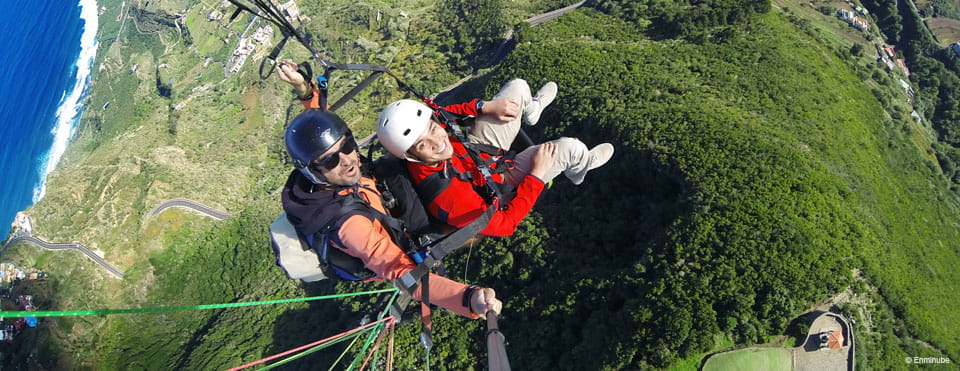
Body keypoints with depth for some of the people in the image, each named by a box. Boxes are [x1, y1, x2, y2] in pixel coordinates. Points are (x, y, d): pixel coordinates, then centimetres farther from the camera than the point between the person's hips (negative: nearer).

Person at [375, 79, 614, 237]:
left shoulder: (424, 127, -28)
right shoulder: (448, 199, -44)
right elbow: (505, 224, -30)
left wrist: (485, 106, -17)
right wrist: (537, 175, -27)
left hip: (473, 151, 6)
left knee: (518, 87, 6)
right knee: (570, 148, -11)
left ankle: (531, 110, 47)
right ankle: (580, 168, 30)